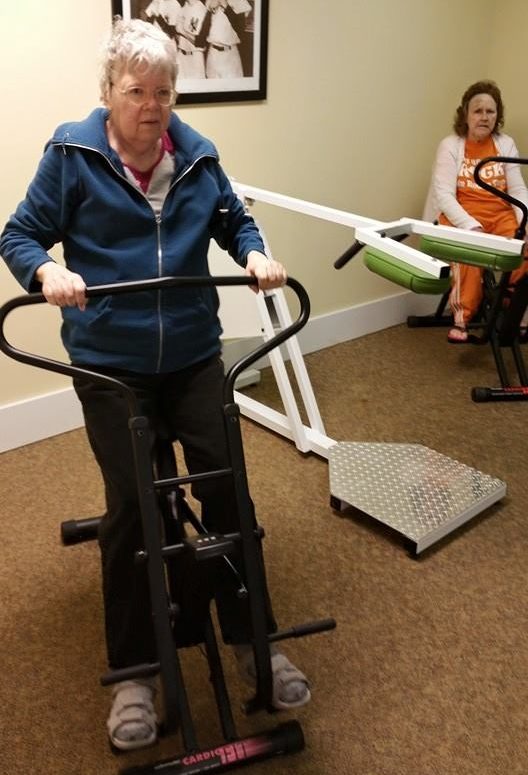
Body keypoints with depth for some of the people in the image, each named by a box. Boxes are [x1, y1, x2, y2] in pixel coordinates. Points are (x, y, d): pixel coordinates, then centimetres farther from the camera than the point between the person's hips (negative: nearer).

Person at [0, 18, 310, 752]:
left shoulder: (198, 154, 3)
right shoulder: (71, 153, -5)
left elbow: (234, 221, 15)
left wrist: (256, 254, -8)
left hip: (194, 354, 3)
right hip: (109, 363, -2)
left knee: (226, 488, 2)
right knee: (129, 506, -1)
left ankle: (251, 638, 23)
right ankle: (133, 671, 19)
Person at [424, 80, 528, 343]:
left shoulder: (506, 144, 10)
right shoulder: (450, 145, -1)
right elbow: (444, 195, -11)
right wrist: (470, 226, -26)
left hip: (501, 214, 3)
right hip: (461, 215, -3)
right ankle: (462, 318, -22)